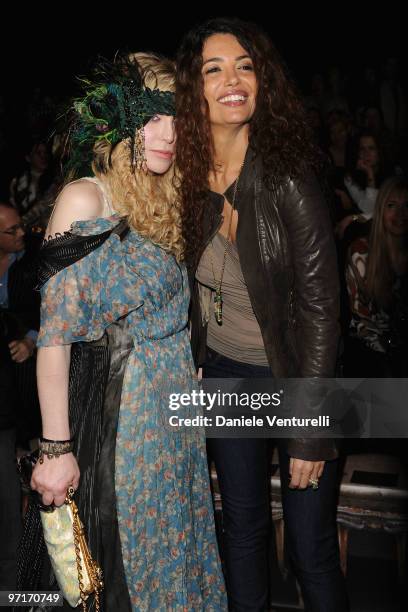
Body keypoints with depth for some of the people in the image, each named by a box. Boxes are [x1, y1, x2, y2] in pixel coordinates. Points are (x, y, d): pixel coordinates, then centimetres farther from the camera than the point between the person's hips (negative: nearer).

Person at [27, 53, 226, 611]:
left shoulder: (165, 203, 8)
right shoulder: (85, 199, -14)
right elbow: (54, 332, -17)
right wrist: (56, 448, -17)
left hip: (176, 407, 7)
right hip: (118, 413, -6)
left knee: (177, 551, 20)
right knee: (126, 558, 12)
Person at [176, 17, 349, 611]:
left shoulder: (288, 180, -20)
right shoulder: (188, 179, -5)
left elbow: (319, 309, -18)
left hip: (294, 376, -4)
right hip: (225, 374, 5)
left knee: (312, 546, 8)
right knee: (243, 527, 20)